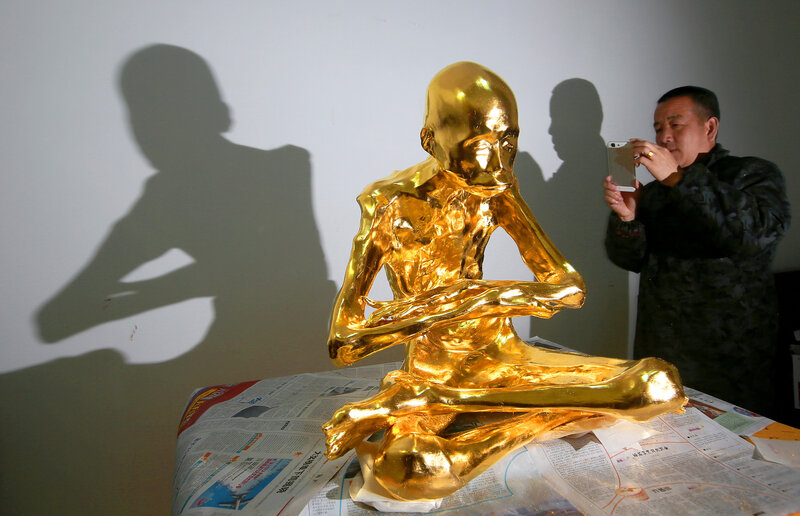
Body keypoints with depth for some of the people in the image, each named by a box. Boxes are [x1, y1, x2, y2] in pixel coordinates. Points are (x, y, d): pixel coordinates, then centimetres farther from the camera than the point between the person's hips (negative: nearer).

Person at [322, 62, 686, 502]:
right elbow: (341, 343, -15)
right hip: (434, 371, -6)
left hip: (503, 355, 7)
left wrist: (483, 296, -20)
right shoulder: (392, 204, -14)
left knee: (659, 386, -13)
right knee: (411, 470, -40)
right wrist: (452, 305, -24)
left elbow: (569, 285, -1)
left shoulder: (496, 190, 1)